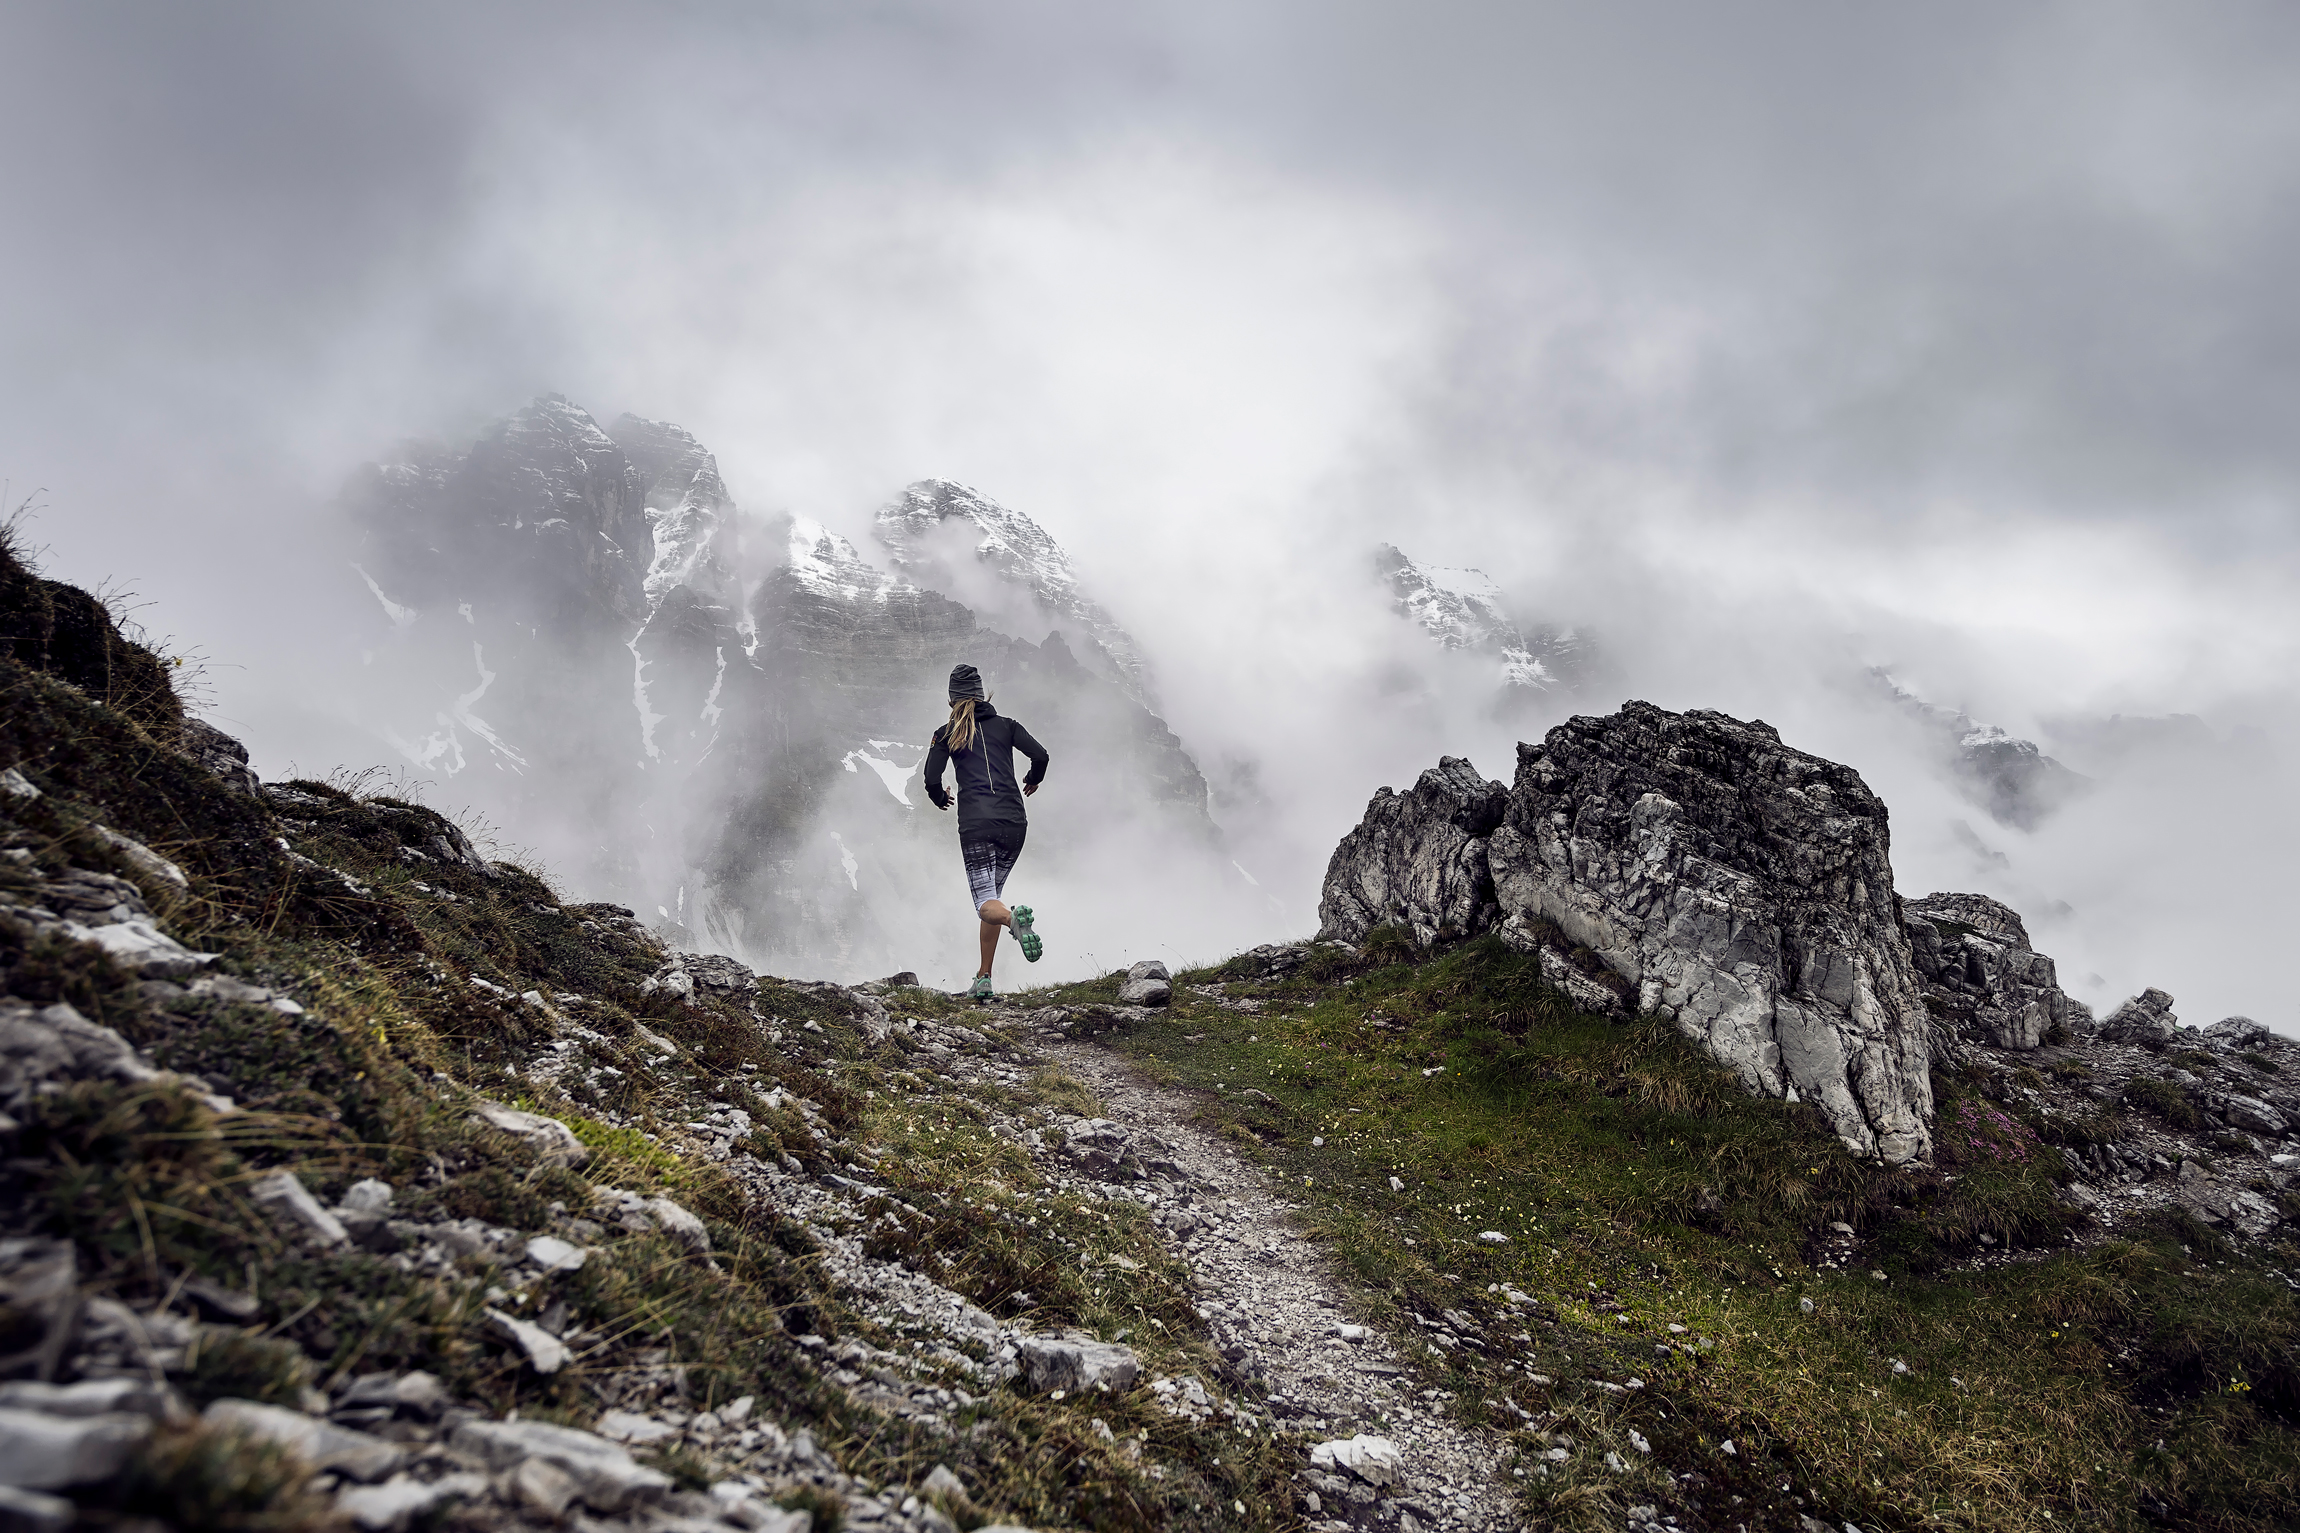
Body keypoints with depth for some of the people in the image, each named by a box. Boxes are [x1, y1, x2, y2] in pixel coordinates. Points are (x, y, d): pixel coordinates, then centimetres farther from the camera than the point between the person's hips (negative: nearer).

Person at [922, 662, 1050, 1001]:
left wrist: (940, 799, 22)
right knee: (993, 893, 17)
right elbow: (1040, 755, 1)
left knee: (986, 903, -5)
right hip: (1014, 822, 3)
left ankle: (1014, 918, -42)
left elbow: (932, 780, 0)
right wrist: (1033, 781, 22)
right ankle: (983, 978, 15)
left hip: (976, 824, -3)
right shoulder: (1005, 725, 13)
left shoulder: (945, 735, 9)